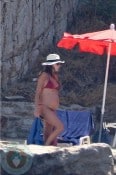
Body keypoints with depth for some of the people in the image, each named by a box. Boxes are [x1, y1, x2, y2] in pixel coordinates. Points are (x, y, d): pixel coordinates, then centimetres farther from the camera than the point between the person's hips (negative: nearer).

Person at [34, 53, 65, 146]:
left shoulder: (55, 76, 16)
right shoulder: (45, 75, -6)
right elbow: (38, 92, -8)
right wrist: (37, 109, -15)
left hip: (52, 110, 8)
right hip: (45, 108, -8)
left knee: (49, 134, 5)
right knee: (60, 127, -19)